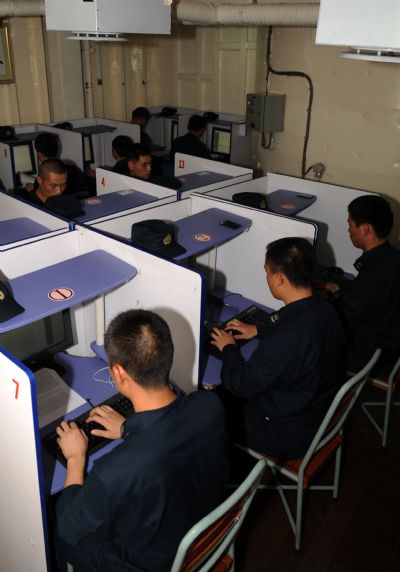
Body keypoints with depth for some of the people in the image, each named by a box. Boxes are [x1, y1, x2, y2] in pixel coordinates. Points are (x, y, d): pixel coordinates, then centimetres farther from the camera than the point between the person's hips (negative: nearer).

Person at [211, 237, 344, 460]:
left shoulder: (285, 340, -37)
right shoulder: (325, 310, -11)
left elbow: (241, 385, -24)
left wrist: (229, 348, -7)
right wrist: (258, 331, 12)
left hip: (290, 438, -8)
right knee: (224, 392, 17)